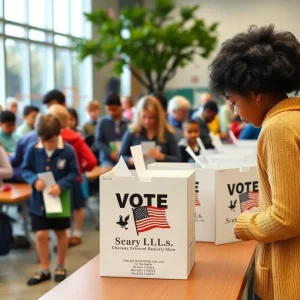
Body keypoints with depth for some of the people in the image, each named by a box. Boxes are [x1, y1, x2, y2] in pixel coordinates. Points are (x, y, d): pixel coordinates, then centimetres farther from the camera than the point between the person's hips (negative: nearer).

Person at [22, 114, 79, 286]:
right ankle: (45, 270, 17)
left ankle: (61, 267, 32)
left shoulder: (68, 151, -14)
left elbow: (73, 174, -9)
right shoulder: (33, 150, -9)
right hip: (39, 201, 1)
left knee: (61, 233, 14)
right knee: (41, 235, 0)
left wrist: (61, 185, -25)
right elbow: (26, 169, 0)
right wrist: (34, 180, -20)